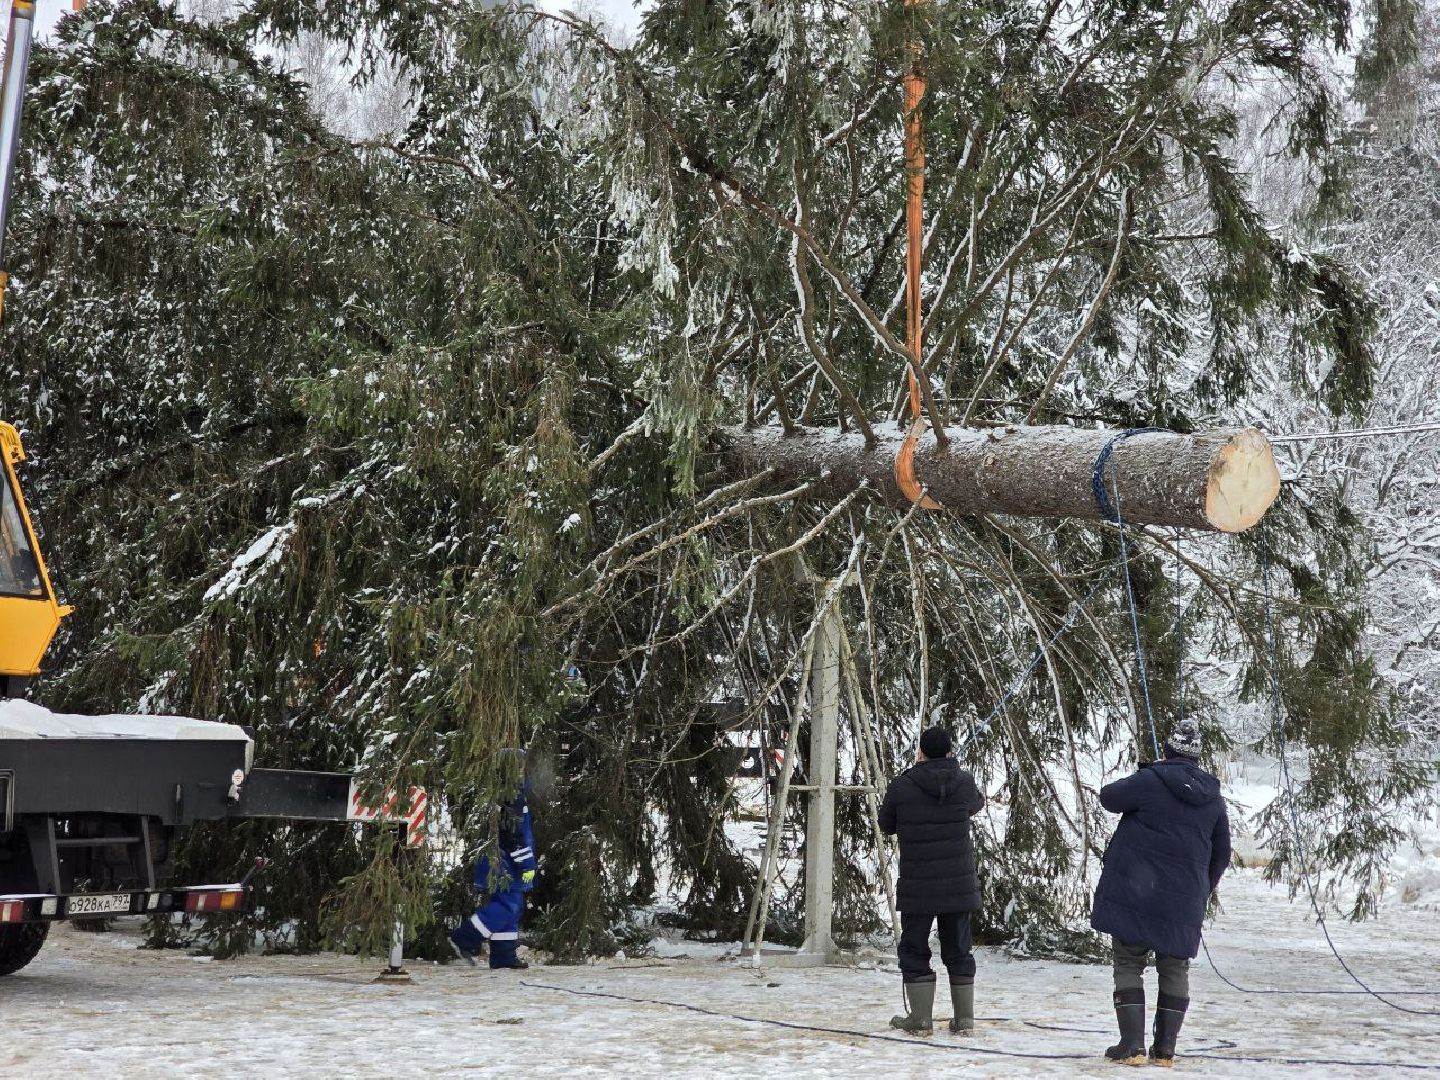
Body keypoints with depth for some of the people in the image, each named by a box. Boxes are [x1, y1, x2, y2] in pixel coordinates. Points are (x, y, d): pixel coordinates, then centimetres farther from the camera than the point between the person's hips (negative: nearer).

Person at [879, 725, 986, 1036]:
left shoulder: (902, 786, -9)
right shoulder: (964, 782, -3)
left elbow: (886, 823, 8)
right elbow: (977, 802, 20)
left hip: (917, 885, -3)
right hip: (959, 883, 3)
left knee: (914, 949, 7)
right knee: (958, 949, 12)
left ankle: (920, 1018, 5)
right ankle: (964, 1017, 14)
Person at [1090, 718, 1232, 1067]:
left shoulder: (1149, 781, -10)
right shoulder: (1213, 797, 7)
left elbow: (1109, 797, 2)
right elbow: (1221, 855, 14)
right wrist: (1202, 890, 29)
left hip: (1135, 892, -4)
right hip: (1184, 901, 4)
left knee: (1129, 964, 3)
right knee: (1175, 968, 13)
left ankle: (1132, 1045, -4)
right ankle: (1165, 1048, 11)